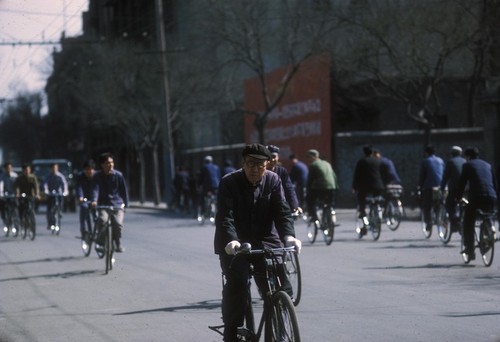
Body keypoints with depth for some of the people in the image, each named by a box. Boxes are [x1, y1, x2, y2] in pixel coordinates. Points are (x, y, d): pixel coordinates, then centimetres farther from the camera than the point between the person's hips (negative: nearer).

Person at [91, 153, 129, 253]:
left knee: (118, 223, -23)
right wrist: (94, 200, -32)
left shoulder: (118, 175, -1)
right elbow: (96, 188, -14)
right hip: (103, 205, 0)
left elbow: (124, 190, 8)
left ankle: (118, 244, 1)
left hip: (117, 204, 0)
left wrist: (125, 205, 7)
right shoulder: (97, 176, -2)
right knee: (102, 220, -29)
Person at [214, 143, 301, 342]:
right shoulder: (229, 183, -9)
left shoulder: (273, 180, 0)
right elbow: (225, 216, -19)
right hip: (234, 244, -3)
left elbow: (282, 211, -8)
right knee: (237, 283, -21)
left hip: (265, 241, 3)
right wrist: (231, 241, -37)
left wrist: (289, 236, -27)